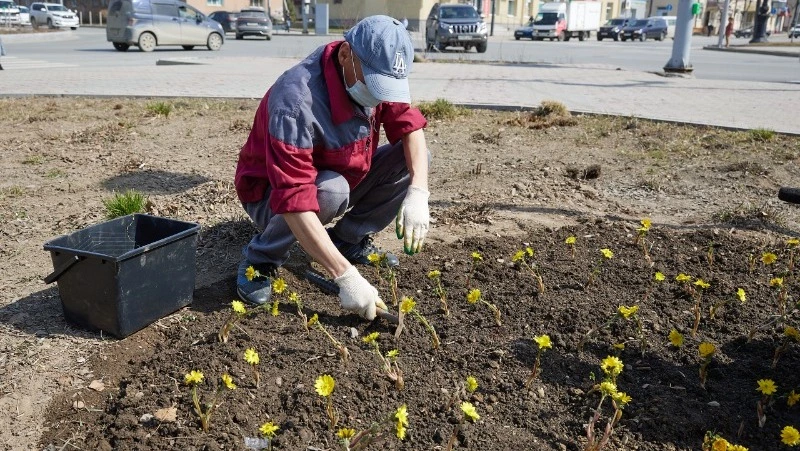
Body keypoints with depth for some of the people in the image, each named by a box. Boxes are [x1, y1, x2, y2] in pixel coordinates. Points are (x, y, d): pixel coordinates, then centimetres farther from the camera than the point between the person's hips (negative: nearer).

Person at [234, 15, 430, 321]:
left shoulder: (376, 74, -15)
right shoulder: (297, 103, -37)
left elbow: (409, 125, -12)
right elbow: (294, 200, -42)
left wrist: (418, 193, -31)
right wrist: (346, 276, -45)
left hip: (339, 179, 6)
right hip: (271, 195, -6)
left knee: (413, 159, -9)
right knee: (331, 191, -39)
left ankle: (350, 238, 4)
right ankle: (260, 260, -12)